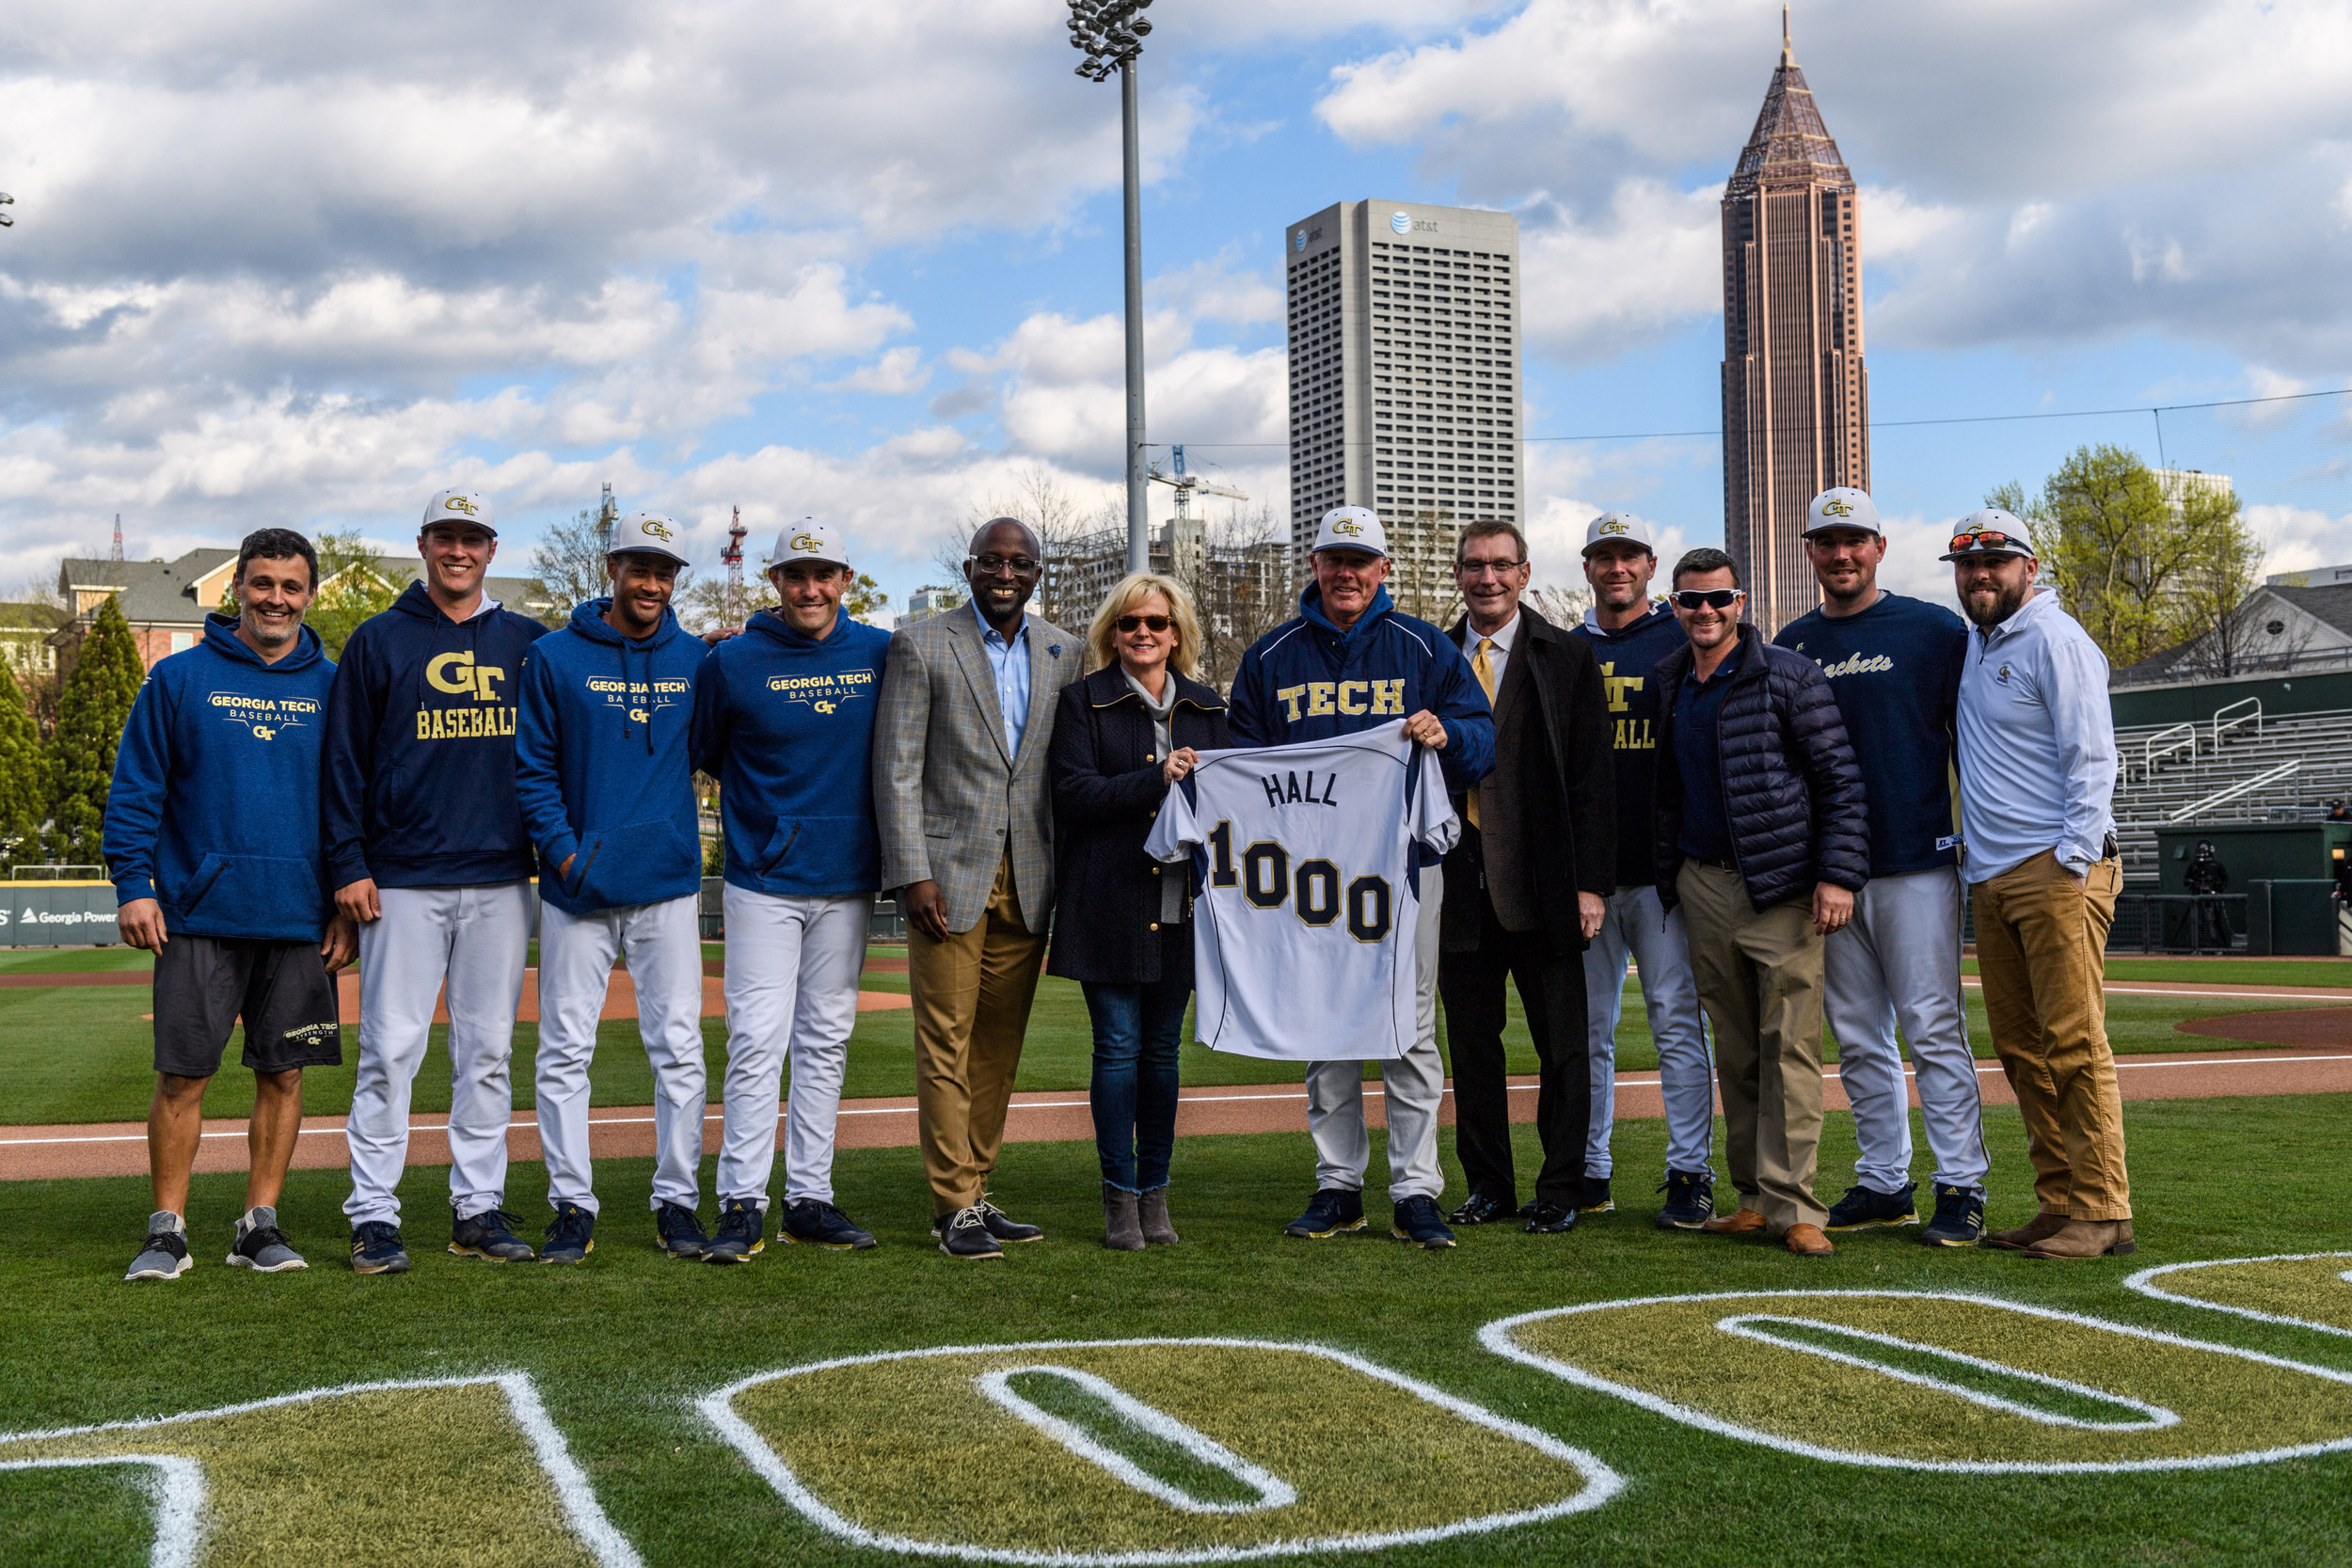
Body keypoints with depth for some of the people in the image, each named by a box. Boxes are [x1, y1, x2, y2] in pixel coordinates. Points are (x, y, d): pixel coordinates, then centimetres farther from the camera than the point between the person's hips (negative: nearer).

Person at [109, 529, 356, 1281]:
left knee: (283, 1074, 6)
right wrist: (132, 885, -6)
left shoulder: (333, 687, 8)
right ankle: (167, 1230, 9)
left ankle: (260, 1225, 15)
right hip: (199, 915, -2)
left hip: (301, 921, 2)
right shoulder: (180, 678, 3)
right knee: (181, 1075, -1)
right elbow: (135, 789, 3)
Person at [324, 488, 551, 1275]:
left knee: (489, 1050, 5)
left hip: (500, 883, 3)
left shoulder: (527, 643, 12)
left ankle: (480, 1206, 12)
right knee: (390, 1048, -4)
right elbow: (344, 759, 3)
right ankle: (374, 1216, 2)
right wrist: (349, 864, -4)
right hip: (403, 883, -2)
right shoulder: (378, 641, 5)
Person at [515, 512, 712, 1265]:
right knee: (565, 1050, 2)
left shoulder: (695, 660, 9)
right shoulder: (555, 657, 2)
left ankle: (678, 1200, 11)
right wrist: (562, 849, -9)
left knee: (679, 1047, 1)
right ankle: (571, 1205, 11)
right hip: (578, 887, -1)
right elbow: (531, 767, 2)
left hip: (668, 885, 1)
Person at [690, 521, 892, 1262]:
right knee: (758, 1041, -8)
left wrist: (847, 797, 6)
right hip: (764, 879, -3)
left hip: (848, 880, 3)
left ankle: (809, 1199, 15)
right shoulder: (733, 662, -3)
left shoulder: (882, 653, 4)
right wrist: (770, 803, 4)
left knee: (826, 1040, 8)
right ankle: (742, 1203, -3)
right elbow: (705, 752, 8)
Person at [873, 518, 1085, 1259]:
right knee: (947, 1044, -3)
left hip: (1027, 878, 4)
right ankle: (955, 1205, 4)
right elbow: (896, 768, -5)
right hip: (949, 872, -4)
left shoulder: (1064, 653, 12)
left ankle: (977, 1191, 17)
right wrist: (913, 873, -12)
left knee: (1000, 1045, 8)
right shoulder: (920, 646, -1)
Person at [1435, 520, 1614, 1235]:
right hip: (1459, 887, 3)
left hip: (1542, 890, -3)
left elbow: (1593, 775, -2)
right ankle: (1488, 1186, 21)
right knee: (1471, 1044, 9)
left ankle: (1561, 1190, 14)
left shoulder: (1568, 658, 2)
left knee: (1563, 1045, 3)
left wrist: (1592, 882, -9)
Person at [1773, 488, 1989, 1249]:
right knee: (1857, 1038, 9)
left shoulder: (1934, 630, 0)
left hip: (1916, 863, -5)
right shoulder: (1791, 645, 12)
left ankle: (1962, 1188, 0)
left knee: (1933, 1029, -5)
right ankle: (1883, 1184, 18)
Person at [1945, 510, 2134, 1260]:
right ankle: (2059, 1204, 14)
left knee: (2074, 1043, -10)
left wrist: (2073, 860, -19)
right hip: (1990, 880, 9)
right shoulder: (1974, 645, 20)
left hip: (2057, 870, -8)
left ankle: (2101, 1213, -6)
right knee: (2021, 1050, 8)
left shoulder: (2056, 639, -4)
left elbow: (2091, 758, -11)